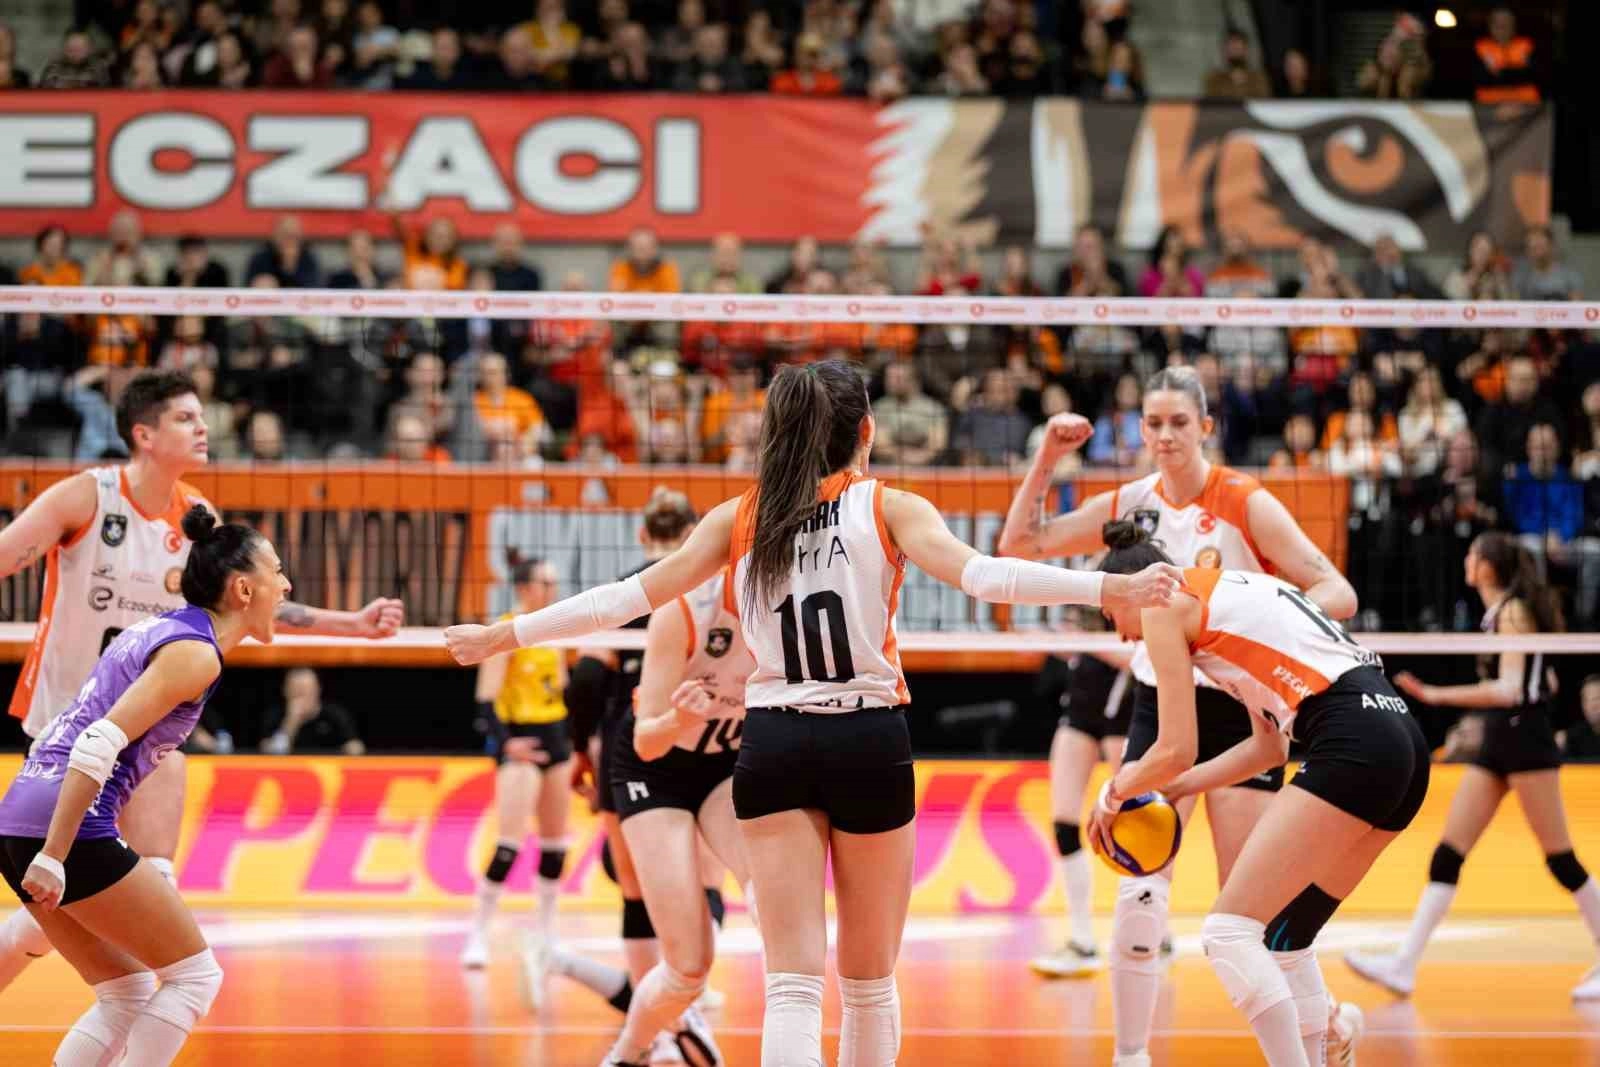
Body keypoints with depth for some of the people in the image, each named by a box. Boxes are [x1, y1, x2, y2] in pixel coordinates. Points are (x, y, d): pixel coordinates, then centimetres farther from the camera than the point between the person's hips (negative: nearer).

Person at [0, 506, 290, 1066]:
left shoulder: (162, 627, 18)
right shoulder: (195, 653, -10)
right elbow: (99, 746, -20)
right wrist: (54, 857, -23)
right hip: (72, 829, -9)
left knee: (129, 994, 16)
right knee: (194, 975, 2)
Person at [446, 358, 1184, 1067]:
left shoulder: (739, 518, 7)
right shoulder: (888, 509, 0)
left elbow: (634, 594, 5)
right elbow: (977, 574, -16)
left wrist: (509, 634, 13)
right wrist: (1110, 589, -23)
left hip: (772, 745, 1)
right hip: (868, 742, -1)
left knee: (793, 984, -4)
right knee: (870, 982, 14)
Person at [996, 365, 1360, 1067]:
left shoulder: (1246, 503, -8)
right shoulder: (1129, 507, 4)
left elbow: (1336, 593, -13)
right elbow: (1019, 546, 10)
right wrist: (1046, 459, 0)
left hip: (1239, 705, -3)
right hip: (1159, 707, 3)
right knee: (1140, 891, -11)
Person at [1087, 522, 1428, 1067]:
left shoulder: (1163, 604, 4)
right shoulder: (1228, 592, 29)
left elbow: (1177, 750, 0)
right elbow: (1270, 746, 28)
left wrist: (1113, 794, 18)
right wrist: (1171, 788, 30)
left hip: (1354, 746, -9)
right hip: (1402, 743, 9)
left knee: (1229, 931, -9)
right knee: (1284, 935, 19)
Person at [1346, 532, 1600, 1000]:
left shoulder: (1514, 612, -13)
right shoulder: (1498, 614, 13)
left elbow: (1509, 690, -22)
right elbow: (1546, 679, 21)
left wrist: (1436, 695, -26)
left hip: (1525, 742, -9)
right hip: (1495, 747, 9)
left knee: (1559, 856, -3)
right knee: (1448, 852, 0)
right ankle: (1405, 964, -5)